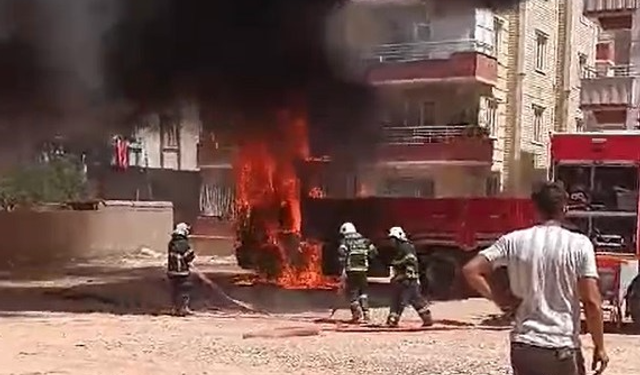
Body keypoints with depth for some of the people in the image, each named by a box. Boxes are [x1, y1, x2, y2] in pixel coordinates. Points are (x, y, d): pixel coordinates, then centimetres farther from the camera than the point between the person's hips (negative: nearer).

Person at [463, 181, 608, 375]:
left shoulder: (514, 241, -1)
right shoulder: (579, 245, -7)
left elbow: (471, 271, -6)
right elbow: (592, 303, -10)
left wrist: (498, 298, 4)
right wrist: (599, 347, 0)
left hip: (523, 347, 3)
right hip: (563, 348, -3)